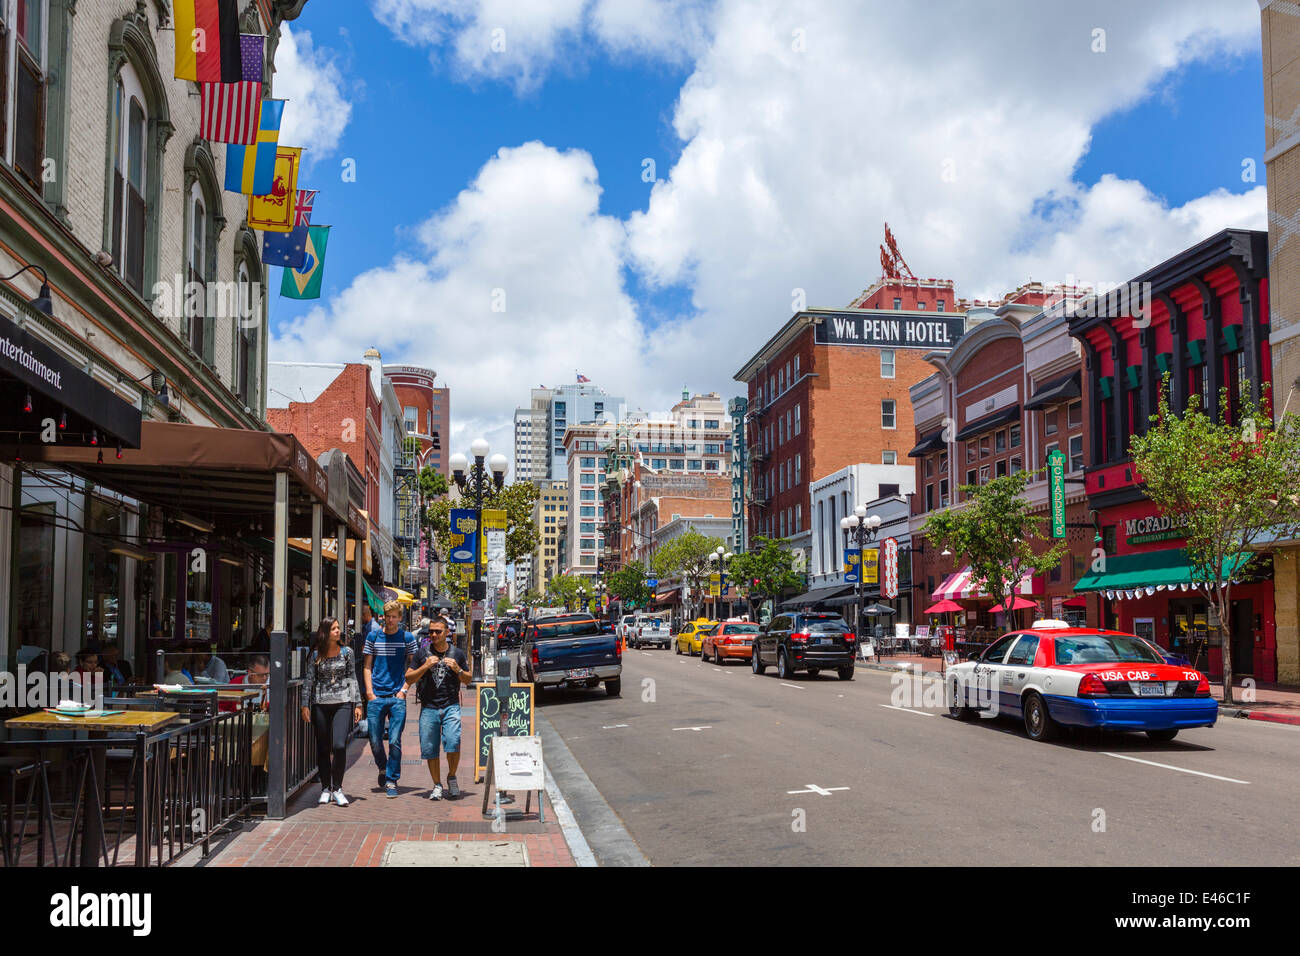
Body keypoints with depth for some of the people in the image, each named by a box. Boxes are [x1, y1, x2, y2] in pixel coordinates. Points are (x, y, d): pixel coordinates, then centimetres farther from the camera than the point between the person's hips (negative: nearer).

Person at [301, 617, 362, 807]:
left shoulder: (346, 652, 6)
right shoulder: (316, 655, 3)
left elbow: (352, 678, 9)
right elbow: (308, 680, 6)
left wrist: (357, 704, 5)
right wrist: (305, 705, -1)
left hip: (342, 702, -1)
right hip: (320, 704, 1)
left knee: (339, 746, -13)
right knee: (323, 748, 6)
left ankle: (337, 789, -1)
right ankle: (325, 788, 18)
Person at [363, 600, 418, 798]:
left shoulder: (407, 638, 5)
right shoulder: (373, 636, 8)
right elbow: (367, 667, 10)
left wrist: (404, 689, -4)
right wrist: (369, 691, -1)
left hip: (397, 697, -1)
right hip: (376, 697, 1)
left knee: (395, 742, -5)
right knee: (375, 742, 4)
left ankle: (391, 781, 5)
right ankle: (383, 768, 31)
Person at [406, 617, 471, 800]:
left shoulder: (457, 653, 9)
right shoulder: (422, 653, 7)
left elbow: (468, 680, 16)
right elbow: (408, 678, 5)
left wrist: (458, 670, -4)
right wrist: (425, 666, -9)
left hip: (451, 707, -1)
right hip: (428, 707, 1)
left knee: (453, 743, -16)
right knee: (430, 749, 2)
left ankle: (451, 777, 8)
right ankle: (437, 785, 17)